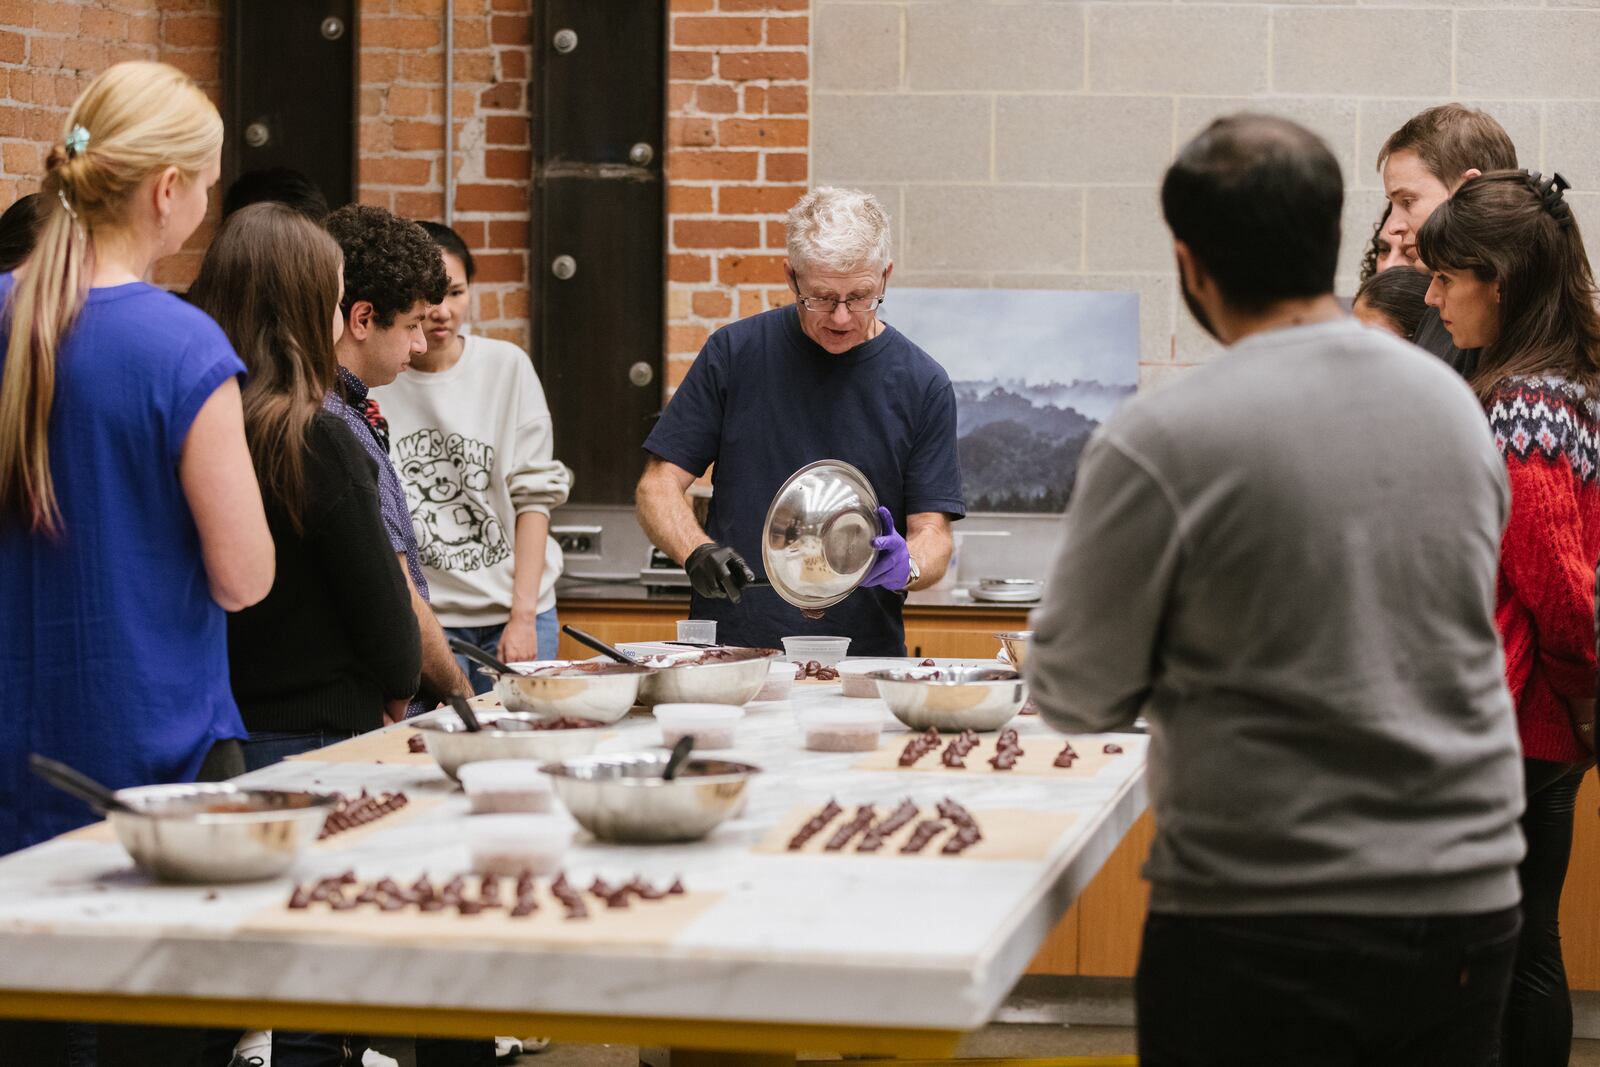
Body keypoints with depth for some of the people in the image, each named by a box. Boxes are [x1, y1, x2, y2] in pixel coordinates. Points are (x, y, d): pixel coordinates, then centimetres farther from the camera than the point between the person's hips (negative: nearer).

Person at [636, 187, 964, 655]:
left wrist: (903, 566, -18)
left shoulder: (921, 384, 4)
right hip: (728, 647, 0)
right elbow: (659, 486, 6)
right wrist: (698, 552, -13)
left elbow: (932, 534, 5)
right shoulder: (734, 352, 4)